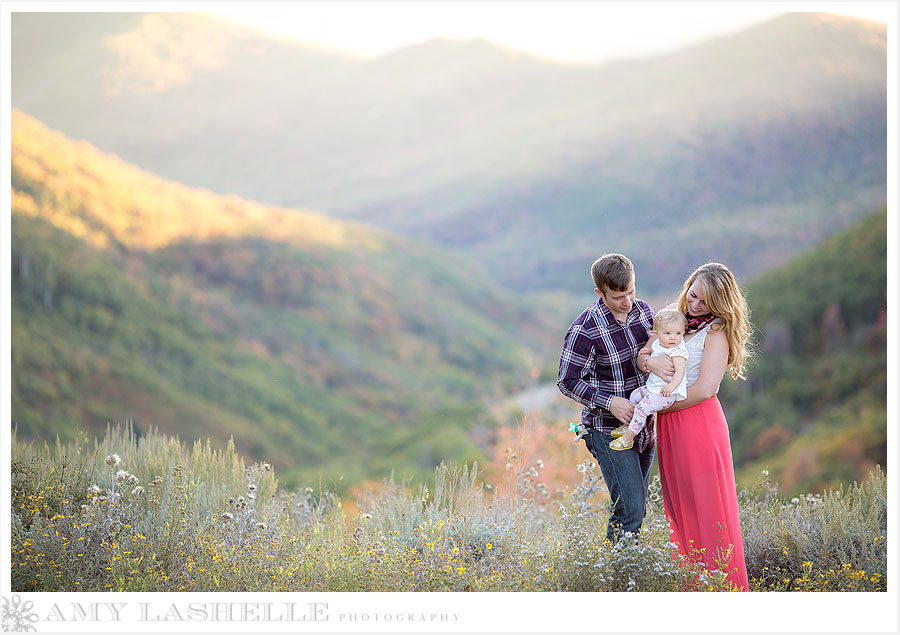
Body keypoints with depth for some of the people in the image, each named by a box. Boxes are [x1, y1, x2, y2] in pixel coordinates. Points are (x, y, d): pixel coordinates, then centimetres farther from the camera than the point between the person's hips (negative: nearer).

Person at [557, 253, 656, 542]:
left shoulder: (643, 310, 0)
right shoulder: (584, 331, -19)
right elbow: (568, 381, -12)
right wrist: (610, 403, -22)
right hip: (609, 431, -6)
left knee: (636, 507, 13)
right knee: (629, 509, -11)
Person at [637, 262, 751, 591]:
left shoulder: (717, 331, -10)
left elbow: (705, 389, -17)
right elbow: (640, 355, 6)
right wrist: (650, 360, -18)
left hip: (699, 424, -7)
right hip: (670, 427, 7)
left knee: (706, 506, -2)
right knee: (679, 506, 13)